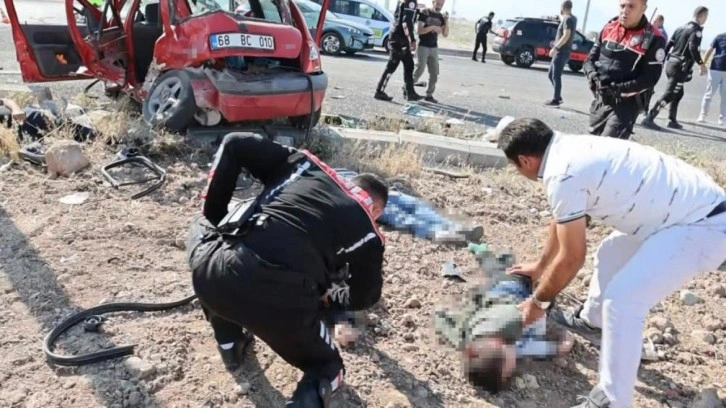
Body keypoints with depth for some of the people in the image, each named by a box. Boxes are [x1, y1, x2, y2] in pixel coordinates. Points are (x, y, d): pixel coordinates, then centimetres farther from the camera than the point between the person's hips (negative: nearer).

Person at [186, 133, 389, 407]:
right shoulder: (368, 234, 19)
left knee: (201, 227, 40)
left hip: (213, 270, 2)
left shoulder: (306, 166, 25)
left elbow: (234, 144, 19)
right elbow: (363, 298, 31)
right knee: (327, 368, 31)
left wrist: (212, 214, 25)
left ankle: (230, 345, 37)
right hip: (281, 303, -1)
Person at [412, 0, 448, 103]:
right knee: (420, 70, -11)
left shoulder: (441, 17, 10)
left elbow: (445, 34, 6)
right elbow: (420, 30, -12)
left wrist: (446, 21, -6)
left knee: (434, 73, 2)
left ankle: (429, 94, 9)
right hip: (423, 47, -6)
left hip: (434, 48, 6)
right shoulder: (424, 13, -5)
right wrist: (432, 27, -24)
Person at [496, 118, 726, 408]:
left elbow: (572, 258, -16)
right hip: (700, 207, 11)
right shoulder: (570, 150, 6)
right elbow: (562, 220, 21)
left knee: (621, 299, -18)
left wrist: (538, 301, 0)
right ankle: (591, 322, 45)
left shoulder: (562, 175, -24)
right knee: (609, 254, 24)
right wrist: (540, 266, 34)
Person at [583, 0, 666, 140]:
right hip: (600, 100, 6)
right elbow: (591, 58, 10)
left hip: (626, 104, -6)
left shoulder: (653, 39, -10)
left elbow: (650, 77, -13)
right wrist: (593, 75, -12)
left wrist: (620, 89, -24)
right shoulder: (609, 28, 7)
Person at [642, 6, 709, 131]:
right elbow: (693, 48, -21)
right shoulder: (696, 30, -8)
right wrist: (701, 64, -17)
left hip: (671, 64, 9)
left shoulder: (681, 28, 16)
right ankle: (649, 119, -22)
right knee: (669, 95, -13)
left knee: (678, 94, 19)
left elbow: (669, 45, 16)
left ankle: (672, 120, 22)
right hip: (681, 67, -9)